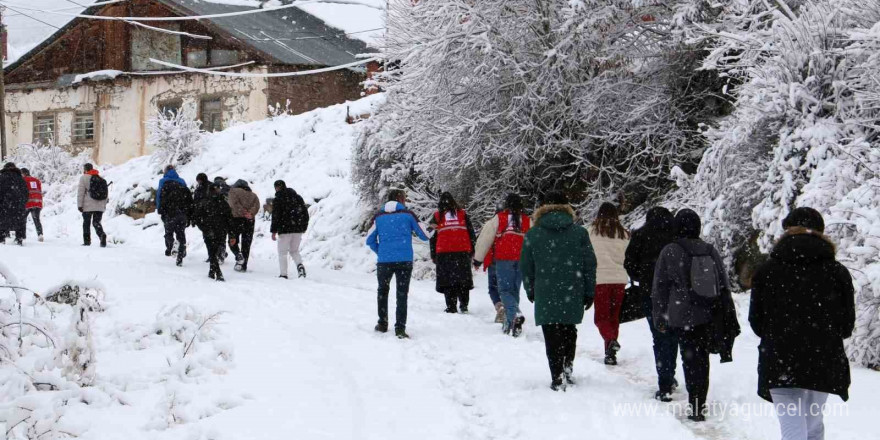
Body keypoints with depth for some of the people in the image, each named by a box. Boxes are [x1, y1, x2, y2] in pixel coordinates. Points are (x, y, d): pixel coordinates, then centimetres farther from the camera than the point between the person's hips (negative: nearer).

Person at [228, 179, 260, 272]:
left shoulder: (233, 191, 8)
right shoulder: (253, 195, 18)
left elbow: (234, 203, -11)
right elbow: (257, 206, -1)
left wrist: (242, 212, -13)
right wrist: (250, 213, -11)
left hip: (236, 218, -3)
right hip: (250, 221, 3)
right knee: (246, 244, 9)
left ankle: (238, 255, -17)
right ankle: (244, 265, 8)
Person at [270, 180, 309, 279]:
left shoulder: (278, 199, -6)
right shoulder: (298, 197, 12)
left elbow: (275, 216, -12)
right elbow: (305, 213, 14)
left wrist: (273, 231, -10)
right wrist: (304, 227, 22)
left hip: (285, 230, -5)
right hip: (298, 230, 5)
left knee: (282, 252, 6)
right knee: (294, 251, 18)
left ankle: (284, 274, 0)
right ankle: (300, 265, -10)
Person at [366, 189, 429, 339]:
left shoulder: (379, 216, 8)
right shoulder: (408, 215, 1)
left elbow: (370, 240, 9)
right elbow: (424, 236, 8)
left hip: (384, 261, 2)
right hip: (404, 261, -2)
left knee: (383, 291, 21)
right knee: (402, 294, 1)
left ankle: (382, 324, 25)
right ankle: (400, 328, -8)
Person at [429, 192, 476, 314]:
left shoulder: (437, 216, 5)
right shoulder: (462, 214, 9)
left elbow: (433, 237, 6)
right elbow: (471, 233, 9)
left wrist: (433, 256, 11)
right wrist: (472, 251, 15)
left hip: (444, 253, -1)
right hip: (463, 252, 1)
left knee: (448, 280, 3)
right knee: (463, 279, 9)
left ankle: (451, 307, -2)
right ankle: (464, 304, -1)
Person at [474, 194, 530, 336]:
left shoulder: (499, 218, 1)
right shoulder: (528, 221, 10)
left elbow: (485, 239, 3)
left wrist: (478, 259, 13)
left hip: (504, 260, -3)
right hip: (522, 261, 3)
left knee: (505, 290, -3)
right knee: (514, 291, 12)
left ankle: (515, 314, -29)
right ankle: (509, 324, 13)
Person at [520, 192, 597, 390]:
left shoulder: (532, 234, 1)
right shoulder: (580, 233, 1)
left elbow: (526, 267, 5)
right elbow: (590, 264, 3)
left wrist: (530, 291, 19)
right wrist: (589, 292, 11)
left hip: (545, 295, -1)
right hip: (573, 294, 1)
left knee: (552, 337, 2)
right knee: (569, 332, 20)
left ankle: (558, 378, -3)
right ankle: (567, 369, 12)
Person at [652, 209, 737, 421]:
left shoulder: (669, 252, -6)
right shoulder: (711, 251, 6)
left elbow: (660, 288, -2)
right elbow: (724, 286, 11)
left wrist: (659, 316, 7)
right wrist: (728, 317, 17)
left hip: (683, 317, -4)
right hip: (709, 317, 4)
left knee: (691, 360, -2)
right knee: (702, 359, 13)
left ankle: (696, 405, -8)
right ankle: (699, 403, 18)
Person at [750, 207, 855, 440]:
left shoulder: (767, 271, -1)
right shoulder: (838, 272, 0)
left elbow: (756, 322, 2)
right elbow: (847, 325, 4)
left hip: (780, 364, -2)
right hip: (825, 364, 2)